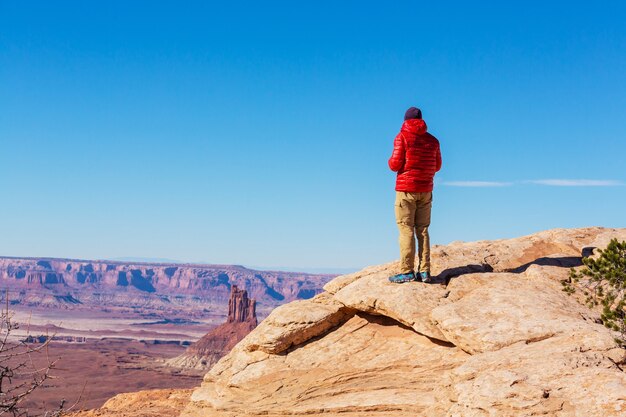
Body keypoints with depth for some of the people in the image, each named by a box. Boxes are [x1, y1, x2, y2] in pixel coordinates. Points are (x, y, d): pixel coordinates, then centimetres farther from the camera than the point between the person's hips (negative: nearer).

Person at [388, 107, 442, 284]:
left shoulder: (402, 137, -5)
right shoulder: (432, 140, 9)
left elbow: (395, 164, -10)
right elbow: (437, 166, 12)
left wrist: (391, 161, 13)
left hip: (406, 189, -4)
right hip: (425, 190, 4)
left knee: (406, 229, -5)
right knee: (422, 230, 7)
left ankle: (407, 271, -9)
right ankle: (424, 271, 4)